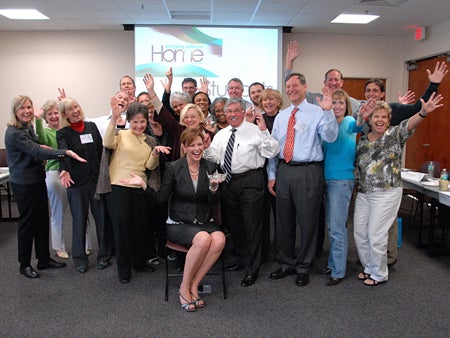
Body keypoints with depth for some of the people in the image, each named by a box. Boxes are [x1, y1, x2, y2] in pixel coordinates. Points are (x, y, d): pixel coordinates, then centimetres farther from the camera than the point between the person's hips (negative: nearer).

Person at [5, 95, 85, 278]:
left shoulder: (28, 127, 9)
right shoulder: (13, 133, -19)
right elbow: (37, 152, -28)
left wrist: (39, 147, -1)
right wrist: (66, 152, -37)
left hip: (37, 179, 8)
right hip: (24, 184, -8)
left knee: (42, 220, 12)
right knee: (27, 222, 3)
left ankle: (44, 259, 25)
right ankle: (24, 264, 19)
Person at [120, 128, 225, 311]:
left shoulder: (210, 167, 5)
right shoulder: (174, 168, -1)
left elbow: (214, 202, 3)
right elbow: (161, 198, -3)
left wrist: (213, 188, -18)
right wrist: (143, 184, -15)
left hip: (204, 222, 3)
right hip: (179, 224, -3)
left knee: (219, 239, -30)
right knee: (203, 239, -34)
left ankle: (193, 285, -13)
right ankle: (184, 288, -12)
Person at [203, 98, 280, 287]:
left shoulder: (255, 131, -5)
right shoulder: (221, 135, 12)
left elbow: (271, 153, -14)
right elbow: (215, 158, 9)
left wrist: (264, 131, -22)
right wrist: (206, 147, -7)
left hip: (250, 181, -6)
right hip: (228, 181, 6)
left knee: (252, 225, -2)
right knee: (233, 224, 18)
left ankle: (252, 269, 10)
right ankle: (241, 259, 39)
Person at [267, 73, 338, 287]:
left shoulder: (317, 113, -2)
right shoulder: (281, 116, 14)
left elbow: (330, 137, -18)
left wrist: (328, 111, -29)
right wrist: (271, 175, 9)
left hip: (308, 172, -5)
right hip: (283, 171, 5)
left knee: (307, 221, 4)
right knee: (284, 221, 14)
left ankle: (303, 268, 22)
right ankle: (287, 264, 31)